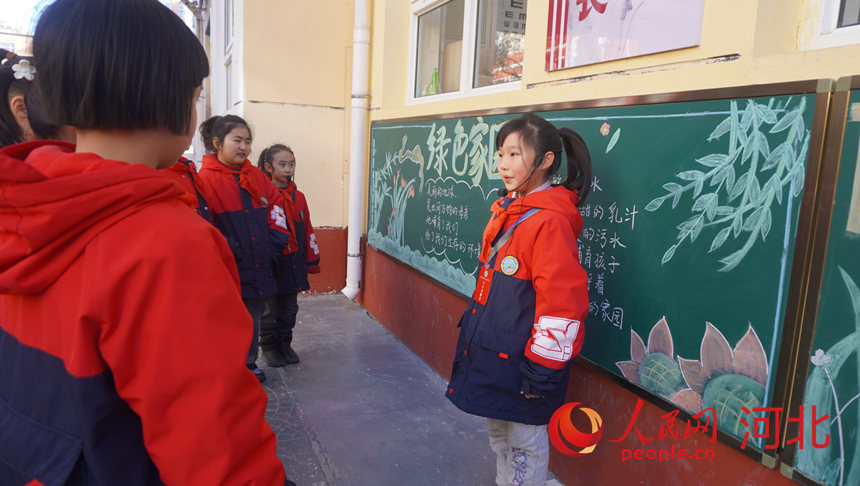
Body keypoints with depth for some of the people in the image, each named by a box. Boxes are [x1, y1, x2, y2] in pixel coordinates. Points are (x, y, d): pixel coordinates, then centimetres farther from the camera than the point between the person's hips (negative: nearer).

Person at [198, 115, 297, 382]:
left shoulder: (257, 176, 9)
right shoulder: (206, 178, -9)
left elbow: (277, 204, 15)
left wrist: (277, 238, 5)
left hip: (258, 265, 6)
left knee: (253, 318, 17)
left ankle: (248, 363, 35)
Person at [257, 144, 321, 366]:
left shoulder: (298, 197, 7)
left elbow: (307, 231, 11)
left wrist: (312, 261, 12)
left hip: (294, 264, 5)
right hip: (270, 264, -5)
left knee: (289, 309, 15)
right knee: (269, 309, 9)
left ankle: (285, 344, 29)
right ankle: (269, 346, 24)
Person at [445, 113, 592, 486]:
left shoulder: (550, 221, -22)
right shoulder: (507, 210, 7)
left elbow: (562, 301, -25)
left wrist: (543, 370, -21)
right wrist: (473, 332, 19)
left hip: (520, 359, -9)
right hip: (490, 351, 9)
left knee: (524, 442, 9)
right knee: (498, 431, 25)